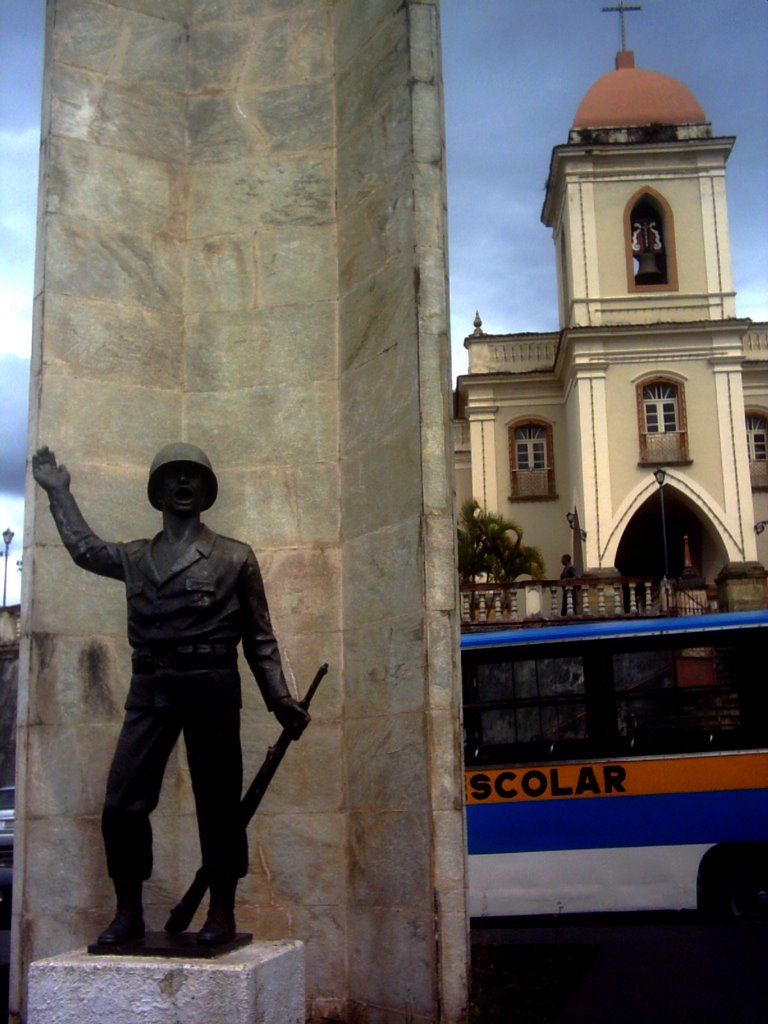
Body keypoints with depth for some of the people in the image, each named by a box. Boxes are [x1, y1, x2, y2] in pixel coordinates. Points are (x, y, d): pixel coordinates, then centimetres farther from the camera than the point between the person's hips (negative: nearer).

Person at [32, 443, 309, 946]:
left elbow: (260, 637, 8)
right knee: (122, 803, -2)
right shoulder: (136, 557, 17)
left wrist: (280, 699, 1)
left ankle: (222, 914, 11)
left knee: (217, 802, 1)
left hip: (211, 685, -3)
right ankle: (128, 913, 10)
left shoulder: (235, 558, 9)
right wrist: (59, 492, 38)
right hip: (149, 687, 3)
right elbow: (85, 547, 36)